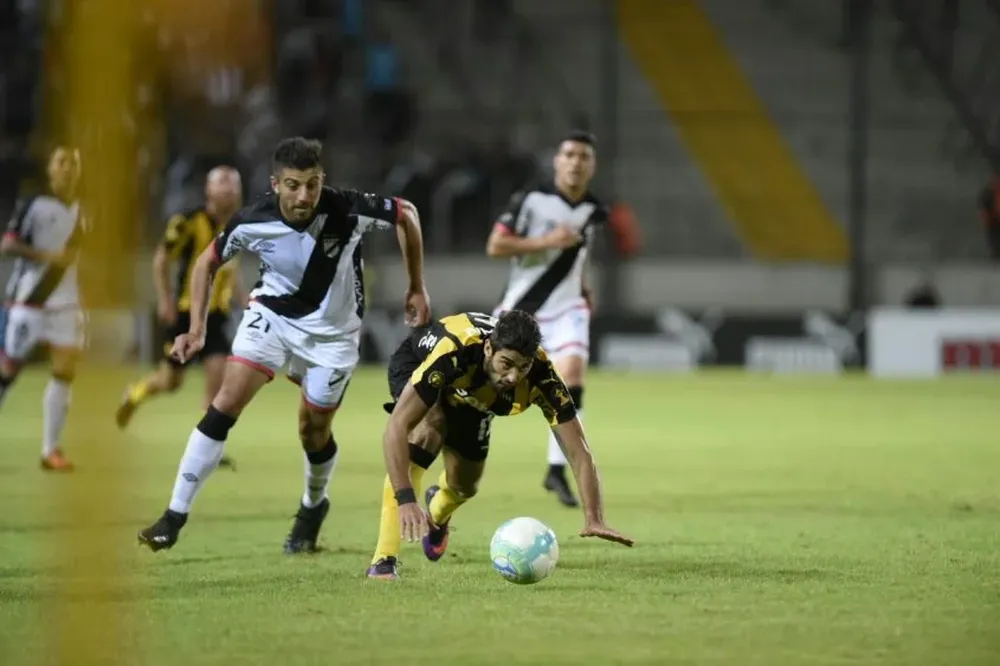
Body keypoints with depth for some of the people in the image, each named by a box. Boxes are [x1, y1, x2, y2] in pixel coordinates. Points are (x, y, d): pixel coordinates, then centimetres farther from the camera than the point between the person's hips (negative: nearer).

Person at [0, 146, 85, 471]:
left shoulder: (79, 211, 11)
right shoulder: (34, 205, -8)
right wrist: (47, 256, -23)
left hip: (65, 304, 5)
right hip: (29, 300, -5)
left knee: (65, 372, -6)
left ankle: (50, 450, -1)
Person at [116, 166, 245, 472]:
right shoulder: (190, 222, -14)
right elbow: (161, 260, -7)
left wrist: (245, 300, 9)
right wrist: (164, 299, -15)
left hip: (216, 314, 4)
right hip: (186, 311, -4)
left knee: (218, 371, -14)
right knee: (171, 381, 5)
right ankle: (136, 393, 41)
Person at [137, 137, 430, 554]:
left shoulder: (348, 211, -28)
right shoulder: (252, 222, -23)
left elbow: (406, 215, -9)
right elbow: (208, 261, -4)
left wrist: (417, 288, -5)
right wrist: (197, 328, -11)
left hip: (332, 331, -1)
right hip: (271, 315, 1)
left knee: (313, 432, 7)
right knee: (225, 404, -14)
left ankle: (313, 507, 41)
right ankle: (175, 516, -11)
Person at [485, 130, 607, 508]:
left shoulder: (594, 212, 4)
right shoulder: (531, 200, -12)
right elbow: (495, 246, -15)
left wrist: (583, 286, 12)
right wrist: (546, 241, -23)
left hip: (566, 309, 3)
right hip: (521, 309, -3)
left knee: (572, 376, -20)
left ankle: (557, 471, -12)